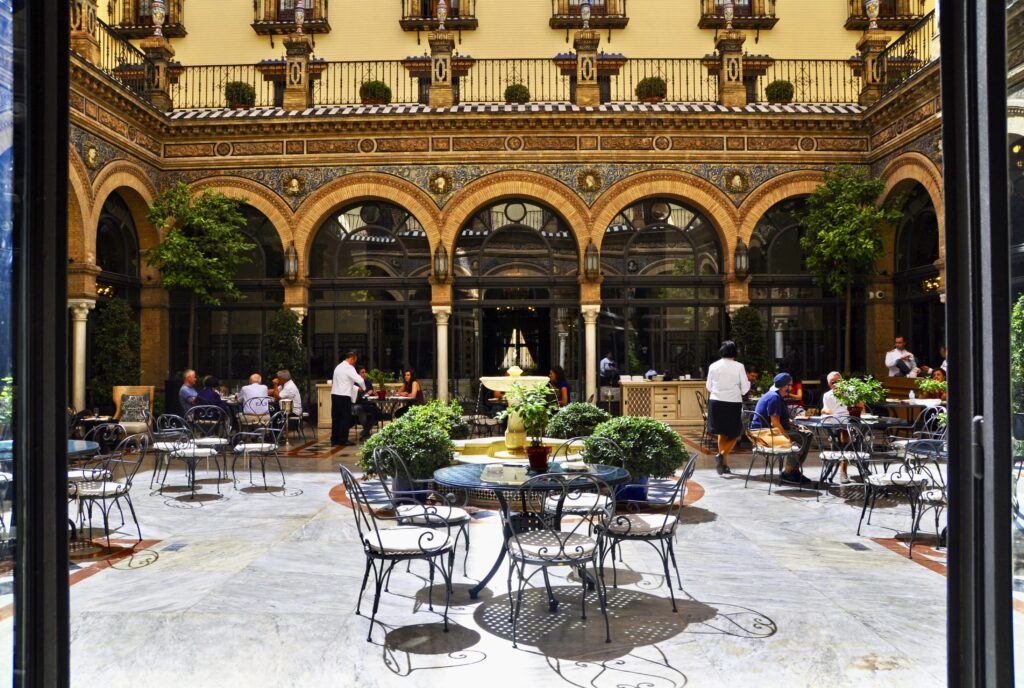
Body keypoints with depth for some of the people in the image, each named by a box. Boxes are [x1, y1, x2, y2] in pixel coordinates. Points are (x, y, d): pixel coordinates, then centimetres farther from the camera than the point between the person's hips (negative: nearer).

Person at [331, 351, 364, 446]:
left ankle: (334, 440, 14)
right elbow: (360, 380, -16)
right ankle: (343, 440, 3)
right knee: (345, 418, 0)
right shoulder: (349, 368, -9)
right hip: (344, 396, -8)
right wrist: (363, 388, 4)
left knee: (336, 418, 10)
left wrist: (357, 388, 25)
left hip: (335, 394, 8)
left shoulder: (338, 367, 19)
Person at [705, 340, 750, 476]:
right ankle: (722, 455, -14)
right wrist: (748, 382, 17)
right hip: (733, 403, -3)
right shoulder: (739, 366, -7)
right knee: (734, 434, 10)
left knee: (722, 434, 15)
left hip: (716, 402, 3)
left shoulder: (713, 366, 0)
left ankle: (724, 464, 17)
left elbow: (708, 386, 7)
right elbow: (745, 388, -4)